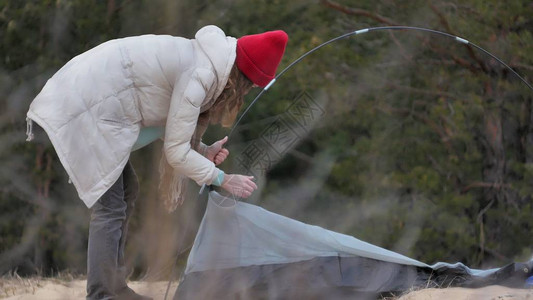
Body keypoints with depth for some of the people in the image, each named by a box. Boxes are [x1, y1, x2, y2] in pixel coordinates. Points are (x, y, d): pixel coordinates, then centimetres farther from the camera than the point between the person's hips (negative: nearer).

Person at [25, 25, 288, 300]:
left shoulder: (197, 59, 10)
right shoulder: (199, 75, -19)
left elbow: (168, 126, 17)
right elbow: (176, 152, -15)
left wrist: (205, 151, 5)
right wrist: (223, 180, -5)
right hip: (82, 110, -10)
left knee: (126, 191, 16)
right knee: (109, 206, -10)